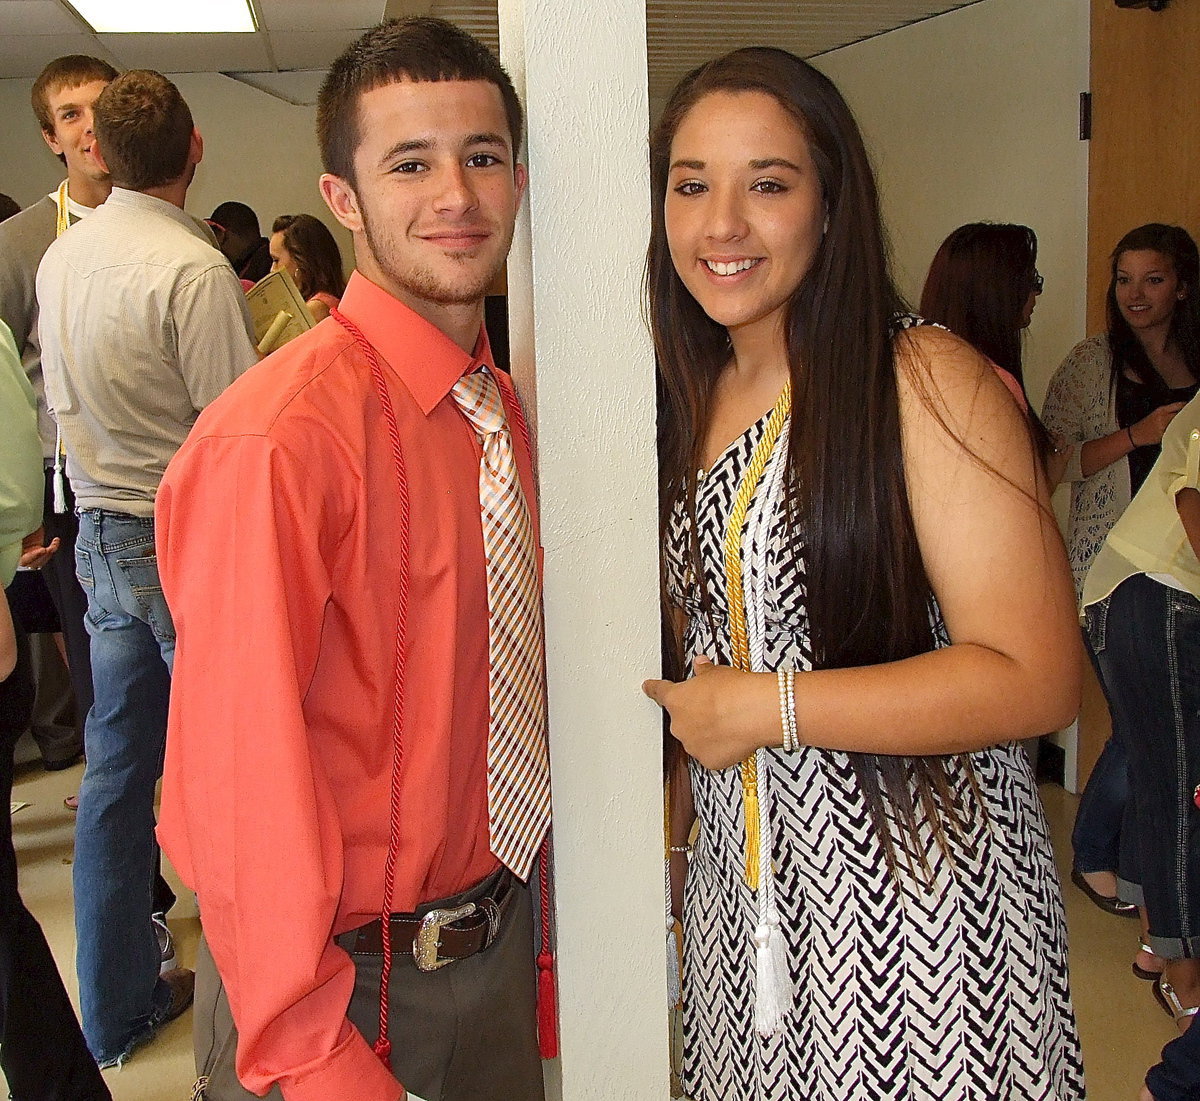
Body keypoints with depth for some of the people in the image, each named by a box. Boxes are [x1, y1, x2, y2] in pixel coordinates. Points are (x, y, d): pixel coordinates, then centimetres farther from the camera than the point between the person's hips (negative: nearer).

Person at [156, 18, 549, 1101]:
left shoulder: (497, 405, 3)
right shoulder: (275, 441, -24)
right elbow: (239, 774, -24)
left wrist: (523, 907, 14)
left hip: (498, 938, 7)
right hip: (345, 985, -7)